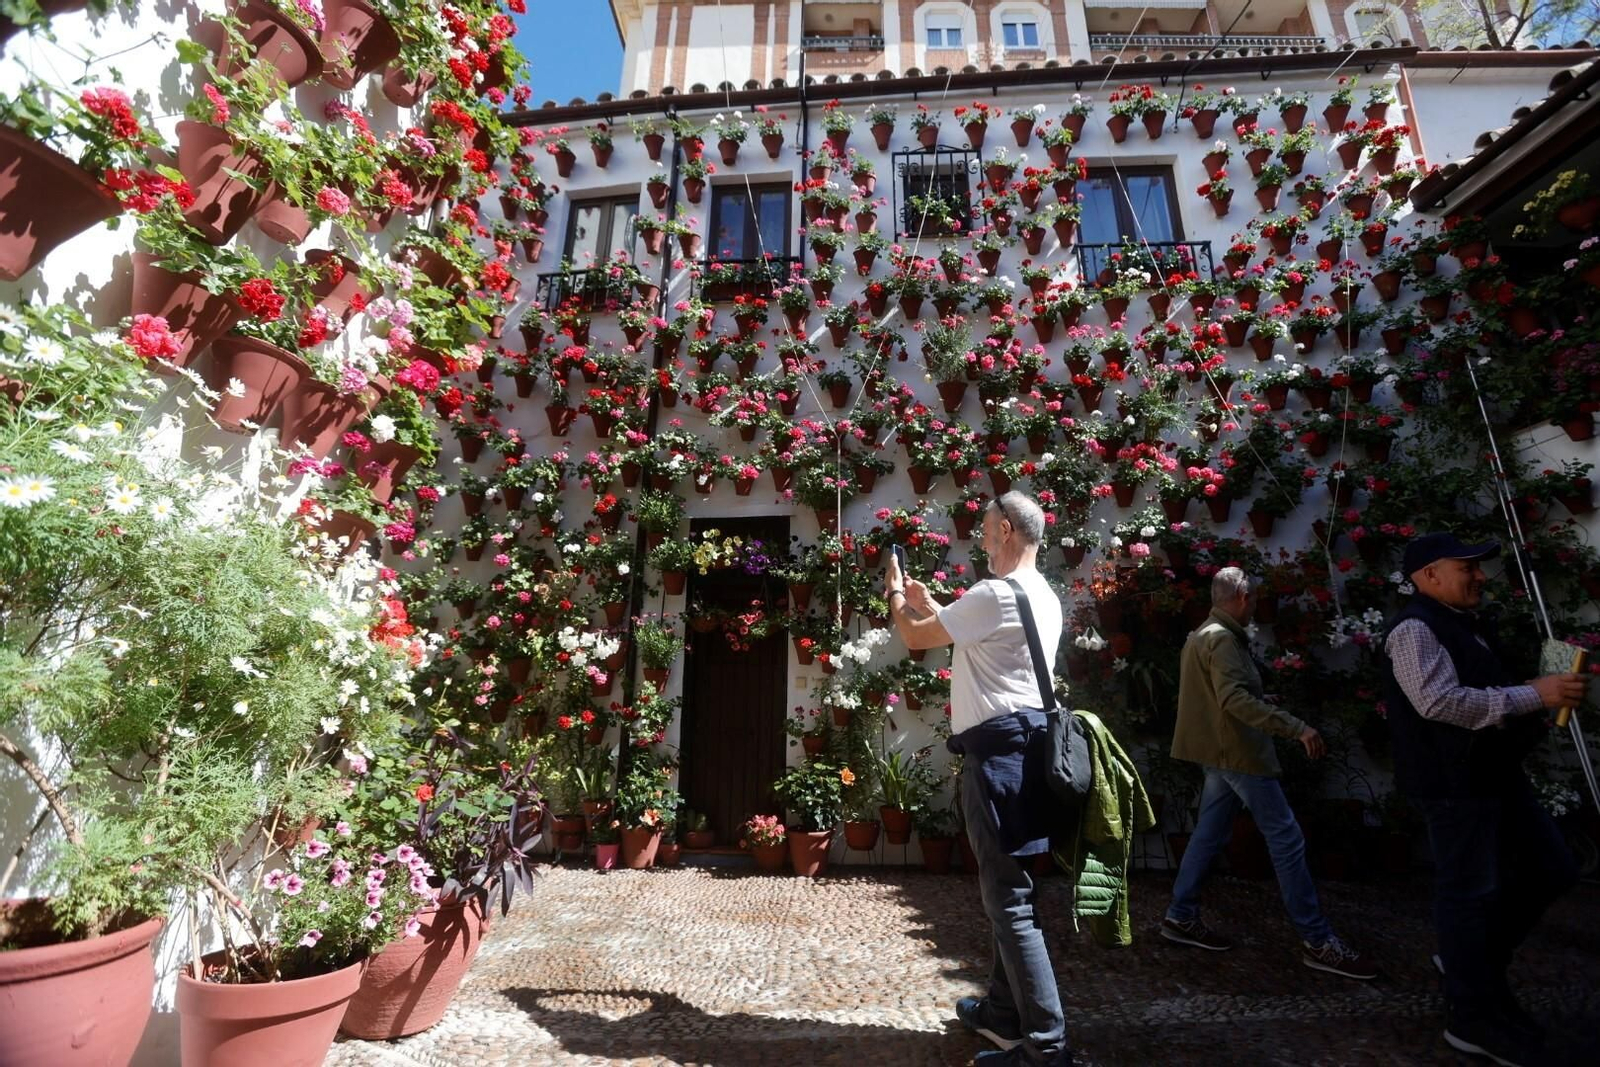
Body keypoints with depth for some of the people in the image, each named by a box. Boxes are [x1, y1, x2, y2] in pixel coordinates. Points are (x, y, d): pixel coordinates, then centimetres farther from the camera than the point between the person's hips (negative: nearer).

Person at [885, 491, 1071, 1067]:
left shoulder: (997, 594, -17)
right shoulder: (1044, 598, 15)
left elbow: (917, 638, -7)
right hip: (1023, 745, 10)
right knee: (1008, 887, 19)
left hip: (998, 750, -10)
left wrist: (897, 599, 13)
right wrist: (926, 603, 30)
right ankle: (1003, 1011, 34)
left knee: (1010, 897, -3)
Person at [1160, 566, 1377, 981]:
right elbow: (1234, 698, -28)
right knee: (1287, 839, -1)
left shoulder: (1200, 636, 14)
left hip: (1221, 752, 10)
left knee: (1209, 834, 13)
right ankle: (1318, 942, 8)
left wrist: (1265, 701, 32)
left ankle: (1181, 917, 20)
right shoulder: (1223, 639, -17)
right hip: (1239, 753, -10)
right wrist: (1297, 728, -30)